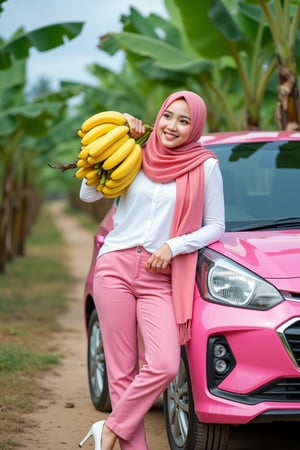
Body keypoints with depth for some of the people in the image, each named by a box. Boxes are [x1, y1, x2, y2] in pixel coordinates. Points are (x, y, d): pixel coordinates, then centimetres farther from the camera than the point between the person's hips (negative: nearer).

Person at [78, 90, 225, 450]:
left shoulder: (205, 166, 3)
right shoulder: (137, 155, 8)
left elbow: (215, 226, 7)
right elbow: (88, 195, 6)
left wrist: (173, 246, -8)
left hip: (160, 279, -1)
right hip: (115, 267, 1)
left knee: (164, 366, -18)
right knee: (122, 372, -2)